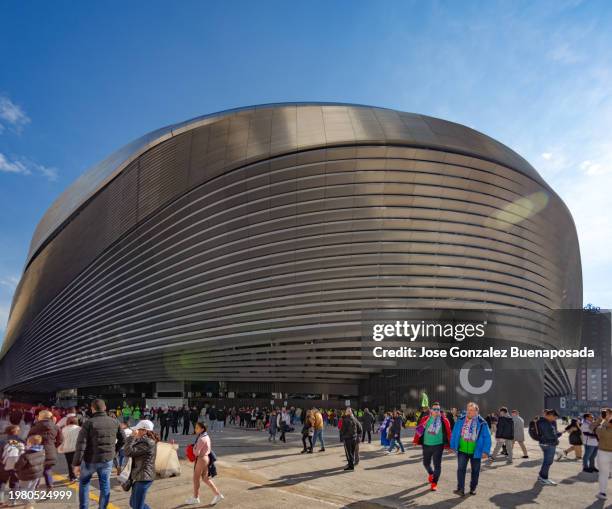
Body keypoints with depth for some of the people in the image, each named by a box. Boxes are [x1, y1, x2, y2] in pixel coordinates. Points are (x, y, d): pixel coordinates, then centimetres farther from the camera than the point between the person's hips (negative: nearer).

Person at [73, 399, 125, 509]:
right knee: (105, 485, 14)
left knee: (84, 483, 21)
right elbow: (123, 439, 10)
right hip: (108, 460, 2)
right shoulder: (114, 422, 0)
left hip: (90, 460, -2)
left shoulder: (88, 423, -13)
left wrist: (76, 464, -12)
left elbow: (81, 444, -17)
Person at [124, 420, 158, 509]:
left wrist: (132, 437, -17)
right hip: (140, 477, 11)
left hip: (143, 478, -11)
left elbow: (128, 452, -23)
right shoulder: (147, 440, 10)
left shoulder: (147, 443, -22)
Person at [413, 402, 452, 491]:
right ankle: (431, 474, 46)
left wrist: (448, 445, 0)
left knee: (437, 465, -2)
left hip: (438, 446, -2)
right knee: (426, 463, 17)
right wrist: (416, 441, 3)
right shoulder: (425, 419, -3)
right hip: (426, 445, 2)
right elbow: (419, 429, 1)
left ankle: (434, 483, 10)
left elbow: (448, 433, -1)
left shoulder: (444, 421, -6)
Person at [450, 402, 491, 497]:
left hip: (476, 452, 0)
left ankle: (473, 488, 31)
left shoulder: (482, 423, -9)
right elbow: (454, 434, 4)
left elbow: (487, 438, -7)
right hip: (462, 450, 0)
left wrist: (485, 451, -12)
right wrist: (453, 446, 4)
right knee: (461, 469, -9)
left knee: (475, 470, 13)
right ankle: (461, 489, -7)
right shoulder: (460, 421, -3)